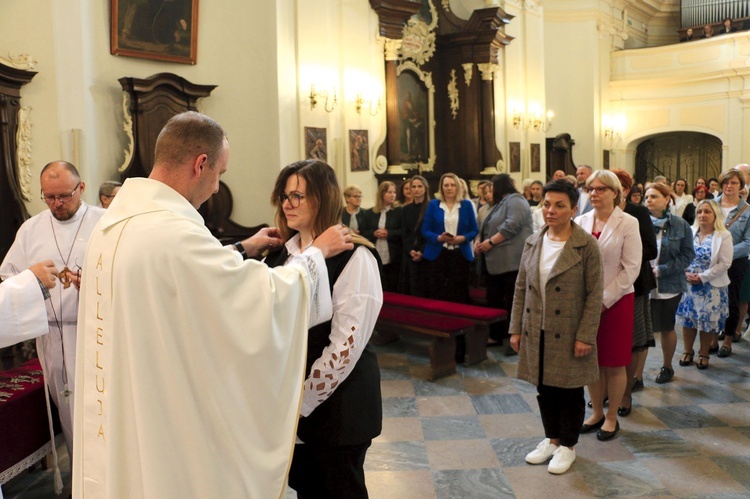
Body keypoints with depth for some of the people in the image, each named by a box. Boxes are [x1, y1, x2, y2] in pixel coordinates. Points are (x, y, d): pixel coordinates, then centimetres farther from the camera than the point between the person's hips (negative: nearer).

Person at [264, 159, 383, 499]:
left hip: (336, 402, -6)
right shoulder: (281, 253, 5)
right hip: (290, 400, 6)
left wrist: (304, 399, -15)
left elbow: (347, 342, -19)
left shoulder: (353, 257, -16)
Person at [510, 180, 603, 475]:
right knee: (544, 388, 15)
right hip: (537, 333, 4)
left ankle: (568, 446, 29)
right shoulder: (533, 243, 4)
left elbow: (594, 294, -10)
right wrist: (516, 328, 5)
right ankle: (551, 438, 35)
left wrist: (585, 336, -14)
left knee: (570, 391, 10)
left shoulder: (586, 245, -10)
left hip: (568, 334, -4)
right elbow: (520, 288, 7)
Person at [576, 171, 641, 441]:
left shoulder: (628, 224, -7)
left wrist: (604, 300, -13)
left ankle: (612, 417, 23)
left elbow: (631, 269, -9)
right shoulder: (581, 221, 3)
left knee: (614, 364, 7)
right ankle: (597, 412, 29)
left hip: (615, 301, -3)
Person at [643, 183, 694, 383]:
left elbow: (687, 254, -3)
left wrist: (661, 270, -13)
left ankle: (667, 367, 33)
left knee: (667, 328, 14)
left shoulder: (680, 225, -1)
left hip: (669, 286, 0)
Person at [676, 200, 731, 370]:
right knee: (688, 318, 9)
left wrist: (702, 277, -16)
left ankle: (703, 354, 23)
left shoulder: (724, 236, -8)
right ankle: (688, 351, 25)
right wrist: (687, 273, -12)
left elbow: (725, 263, -12)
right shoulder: (690, 232, 3)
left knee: (708, 320, 6)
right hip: (689, 284, 3)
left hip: (712, 287, -3)